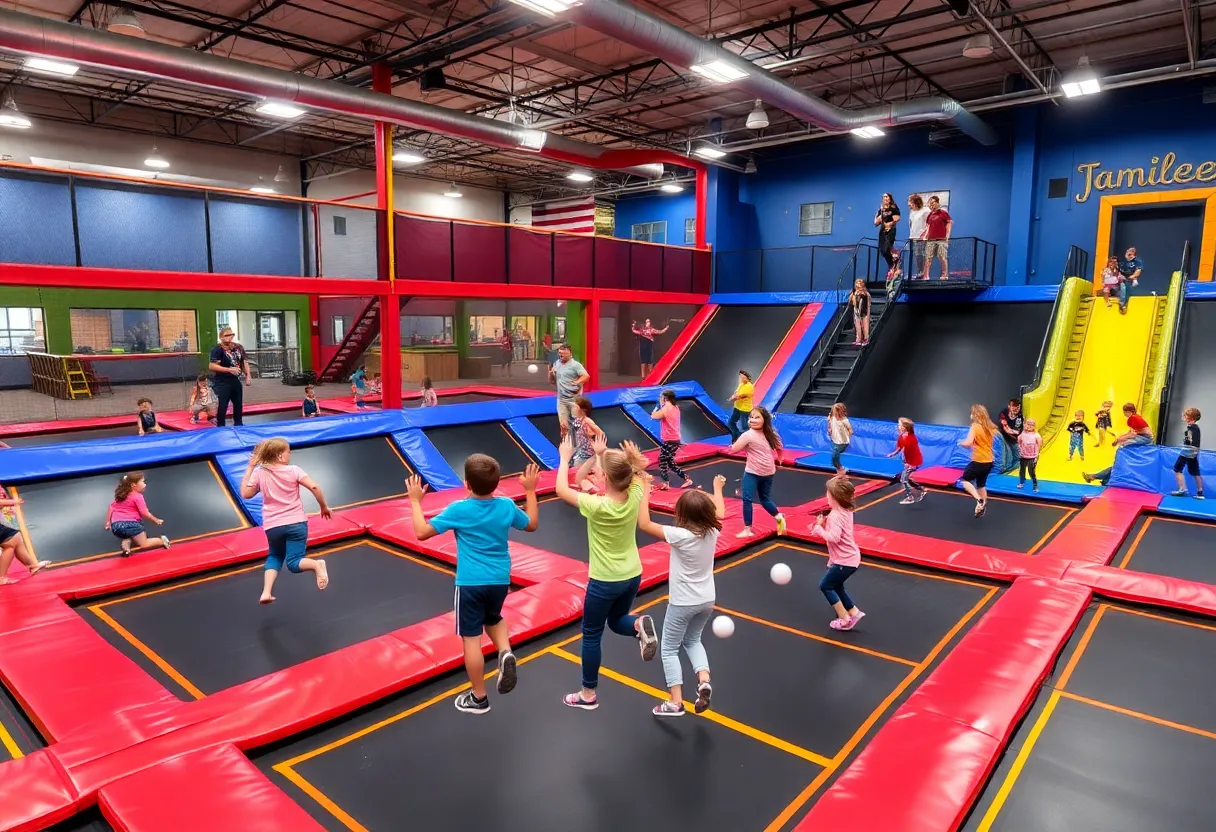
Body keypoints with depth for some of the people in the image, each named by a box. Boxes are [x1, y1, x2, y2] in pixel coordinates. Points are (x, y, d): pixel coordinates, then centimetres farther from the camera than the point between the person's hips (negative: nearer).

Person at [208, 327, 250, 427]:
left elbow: (244, 361, 13)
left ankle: (239, 425, 35)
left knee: (239, 405, 19)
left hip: (236, 381, 7)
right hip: (222, 383, -7)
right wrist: (229, 369, -24)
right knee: (222, 407, -4)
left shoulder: (238, 347, 5)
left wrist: (248, 376, 3)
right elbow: (211, 366, -20)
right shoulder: (218, 349, -14)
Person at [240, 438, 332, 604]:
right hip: (296, 523, -2)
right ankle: (317, 564, -32)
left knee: (274, 556, 25)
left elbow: (245, 494, 12)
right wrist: (324, 506, -2)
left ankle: (266, 592, 6)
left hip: (273, 526, 2)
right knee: (294, 563, 1)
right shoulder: (294, 470, -4)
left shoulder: (259, 473, 2)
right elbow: (314, 487, -14)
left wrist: (250, 468, 13)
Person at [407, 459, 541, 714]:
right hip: (500, 580, 4)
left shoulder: (459, 510, -14)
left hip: (470, 583, -4)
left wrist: (415, 500, 1)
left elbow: (422, 532, -10)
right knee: (493, 618, 30)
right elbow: (532, 524, 13)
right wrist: (530, 490, 19)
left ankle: (479, 698, 18)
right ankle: (505, 652, 2)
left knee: (471, 638, 7)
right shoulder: (506, 505, -5)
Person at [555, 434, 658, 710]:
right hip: (632, 577, 5)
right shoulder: (635, 497, -12)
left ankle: (588, 694, 25)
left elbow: (562, 490, -12)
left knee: (591, 636, 13)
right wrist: (603, 454, 16)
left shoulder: (597, 506, -25)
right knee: (617, 621, 28)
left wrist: (565, 458, 0)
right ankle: (640, 625, -5)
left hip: (604, 581, -5)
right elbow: (635, 474, 12)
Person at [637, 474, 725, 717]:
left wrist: (645, 490, -21)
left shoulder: (680, 535, -26)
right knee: (693, 640, 27)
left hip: (682, 603, -6)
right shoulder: (712, 531, -9)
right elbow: (720, 512, 14)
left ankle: (675, 702, 7)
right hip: (707, 600, 6)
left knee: (669, 649, 11)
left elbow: (644, 524, -25)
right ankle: (704, 680, 6)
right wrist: (717, 488, 30)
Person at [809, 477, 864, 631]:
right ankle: (854, 612, 23)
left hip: (844, 561, -9)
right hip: (851, 558, 9)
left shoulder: (835, 515, -24)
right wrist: (824, 524, -1)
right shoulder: (846, 511, 5)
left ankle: (844, 619, 8)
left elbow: (834, 537, -36)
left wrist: (818, 529, -22)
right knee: (836, 586, 22)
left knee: (825, 585, 5)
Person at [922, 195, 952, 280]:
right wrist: (926, 235, 12)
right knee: (928, 258, 0)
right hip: (930, 239, 5)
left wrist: (947, 236, -9)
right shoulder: (930, 214, 14)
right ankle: (926, 275, 0)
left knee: (943, 258, -4)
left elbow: (950, 223, -3)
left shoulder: (942, 212, -1)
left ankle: (945, 275, 1)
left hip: (941, 239, -5)